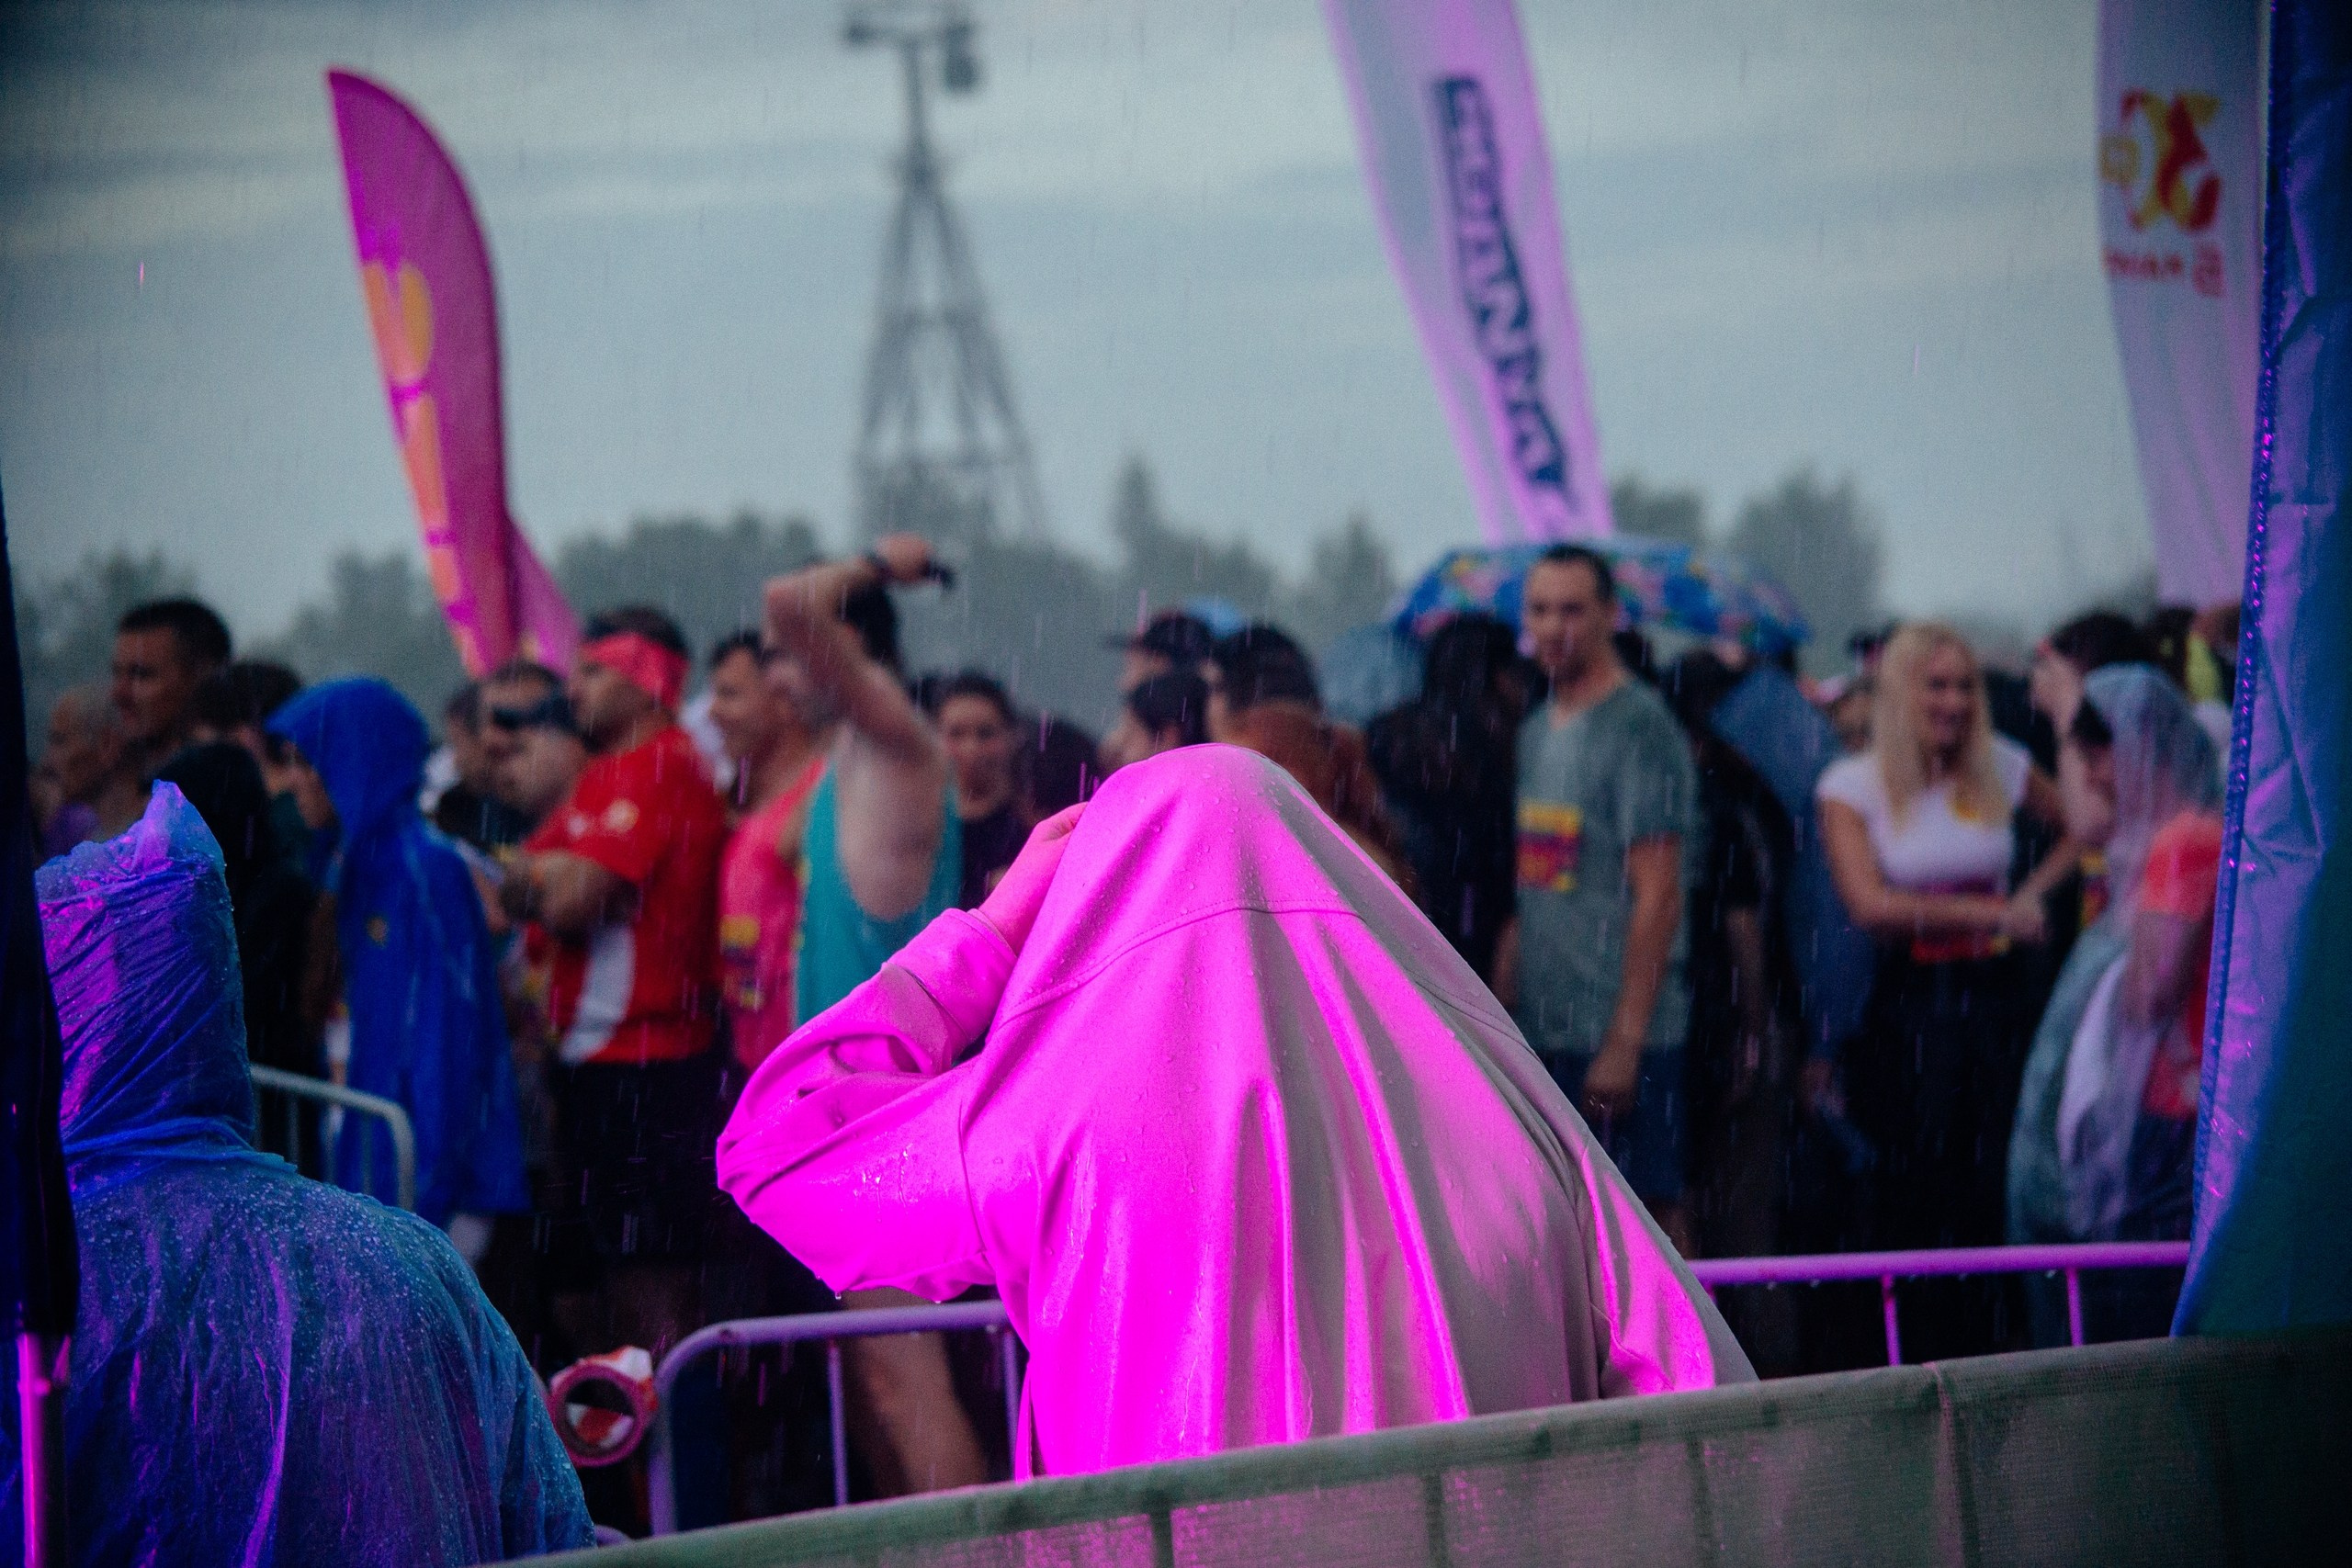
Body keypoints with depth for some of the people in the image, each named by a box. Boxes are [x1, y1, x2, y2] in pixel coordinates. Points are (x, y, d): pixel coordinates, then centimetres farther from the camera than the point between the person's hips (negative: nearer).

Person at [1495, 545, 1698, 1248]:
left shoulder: (1639, 728, -7)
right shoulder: (1534, 733, 16)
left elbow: (1657, 895, -12)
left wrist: (1624, 1042, -17)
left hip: (1620, 1032, -7)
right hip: (1544, 1032, 7)